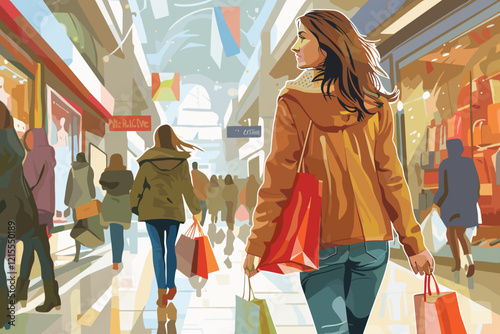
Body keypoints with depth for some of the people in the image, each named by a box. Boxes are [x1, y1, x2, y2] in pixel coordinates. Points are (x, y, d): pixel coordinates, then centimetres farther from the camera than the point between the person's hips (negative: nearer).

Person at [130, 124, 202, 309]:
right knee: (171, 248, 17)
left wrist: (135, 207, 19)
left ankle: (161, 294, -8)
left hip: (152, 211, -1)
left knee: (158, 250, 0)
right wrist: (196, 210, 16)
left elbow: (138, 186, 2)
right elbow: (187, 190, 3)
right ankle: (171, 287, 27)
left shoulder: (148, 161, -4)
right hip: (174, 211, 1)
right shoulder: (181, 161, -2)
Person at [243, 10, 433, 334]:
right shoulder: (375, 102, 3)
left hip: (320, 244, -4)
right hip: (373, 240, 4)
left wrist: (256, 245, -4)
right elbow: (392, 177, 1)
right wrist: (414, 243, 7)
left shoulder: (294, 102, -7)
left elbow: (278, 181, -10)